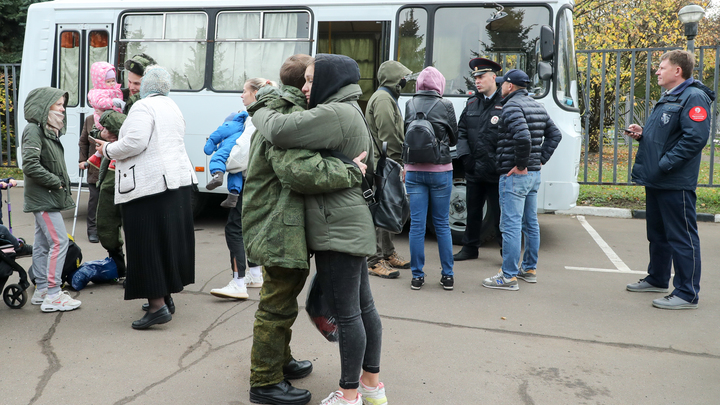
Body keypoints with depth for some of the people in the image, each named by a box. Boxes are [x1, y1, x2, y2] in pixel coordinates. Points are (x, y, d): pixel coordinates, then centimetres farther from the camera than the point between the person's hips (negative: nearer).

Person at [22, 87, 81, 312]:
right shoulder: (33, 130, -13)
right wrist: (56, 182, -16)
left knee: (42, 243, 13)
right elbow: (30, 166, -22)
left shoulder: (48, 131, 17)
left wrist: (62, 185, 8)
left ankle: (41, 290, 21)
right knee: (59, 241, -12)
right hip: (43, 198, -10)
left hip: (48, 198, 10)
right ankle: (53, 295, -8)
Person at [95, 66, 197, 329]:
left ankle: (158, 305, -6)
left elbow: (135, 142, -22)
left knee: (147, 245, -5)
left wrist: (108, 150, -4)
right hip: (178, 179, 9)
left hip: (149, 185, -9)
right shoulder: (172, 107, 18)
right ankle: (166, 296, 24)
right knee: (169, 240, 14)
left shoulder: (143, 107, -11)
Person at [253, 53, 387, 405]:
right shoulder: (352, 113, 17)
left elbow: (279, 130, -21)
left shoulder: (334, 114, -17)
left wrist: (260, 111, -4)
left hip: (338, 230, -11)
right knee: (362, 306, 17)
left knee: (346, 313, -1)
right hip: (353, 225, 11)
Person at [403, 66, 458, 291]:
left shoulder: (409, 105, -1)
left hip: (414, 171, 1)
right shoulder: (445, 106, -5)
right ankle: (448, 276, 15)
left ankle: (417, 276, 10)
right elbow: (454, 138, 6)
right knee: (442, 224, 9)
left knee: (416, 224, 5)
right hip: (440, 170, -1)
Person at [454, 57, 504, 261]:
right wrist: (464, 155, -1)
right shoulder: (472, 103, 12)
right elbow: (461, 132, 13)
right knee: (473, 212, 16)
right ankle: (470, 248, 29)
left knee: (498, 214, 2)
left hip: (495, 172, -6)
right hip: (473, 170, 6)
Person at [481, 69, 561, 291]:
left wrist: (520, 165, -18)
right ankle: (530, 269, 27)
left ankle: (509, 276, -4)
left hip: (514, 175, -10)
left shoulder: (512, 106, -14)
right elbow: (555, 134, 18)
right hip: (534, 174, 10)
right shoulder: (537, 107, 15)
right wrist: (540, 159, 11)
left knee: (511, 225, -7)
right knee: (530, 223, 16)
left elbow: (523, 137, -29)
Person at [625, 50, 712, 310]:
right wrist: (641, 133, 7)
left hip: (676, 184, -10)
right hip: (656, 181, 10)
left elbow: (696, 137, -24)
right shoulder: (667, 98, 18)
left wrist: (665, 164, -24)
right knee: (657, 234, 20)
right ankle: (657, 280, 35)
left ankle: (687, 294, 5)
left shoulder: (694, 98, -14)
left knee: (682, 238, -3)